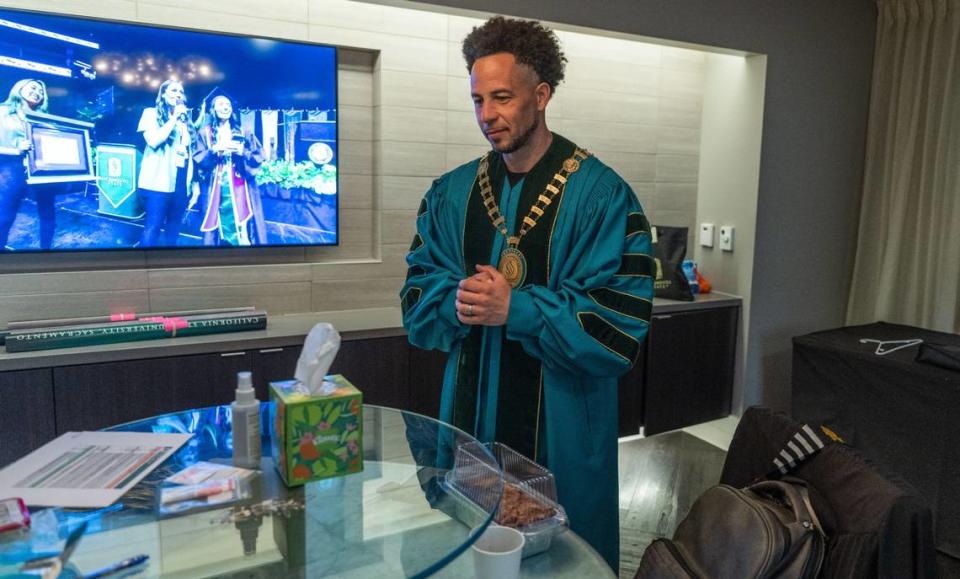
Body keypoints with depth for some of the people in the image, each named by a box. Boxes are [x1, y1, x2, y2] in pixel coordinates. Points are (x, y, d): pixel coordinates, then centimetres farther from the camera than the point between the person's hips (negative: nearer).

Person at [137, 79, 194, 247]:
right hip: (160, 182, -5)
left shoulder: (185, 119, 19)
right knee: (153, 227, -8)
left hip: (182, 183, 6)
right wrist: (174, 118, -9)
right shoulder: (152, 113, 3)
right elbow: (153, 141, -14)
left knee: (174, 228, 9)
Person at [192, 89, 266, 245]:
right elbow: (198, 159, 1)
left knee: (242, 231, -7)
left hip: (239, 190, 0)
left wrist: (243, 152, -12)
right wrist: (214, 150, -15)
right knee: (219, 229, -1)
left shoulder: (243, 133, 12)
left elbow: (259, 157, 5)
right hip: (215, 190, 0)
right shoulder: (205, 133, 9)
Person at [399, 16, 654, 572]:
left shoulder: (602, 195, -11)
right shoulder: (451, 193, 4)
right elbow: (418, 299, 6)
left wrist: (516, 309, -24)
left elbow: (619, 325, -16)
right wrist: (456, 302, -16)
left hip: (561, 427, -4)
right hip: (468, 413, 5)